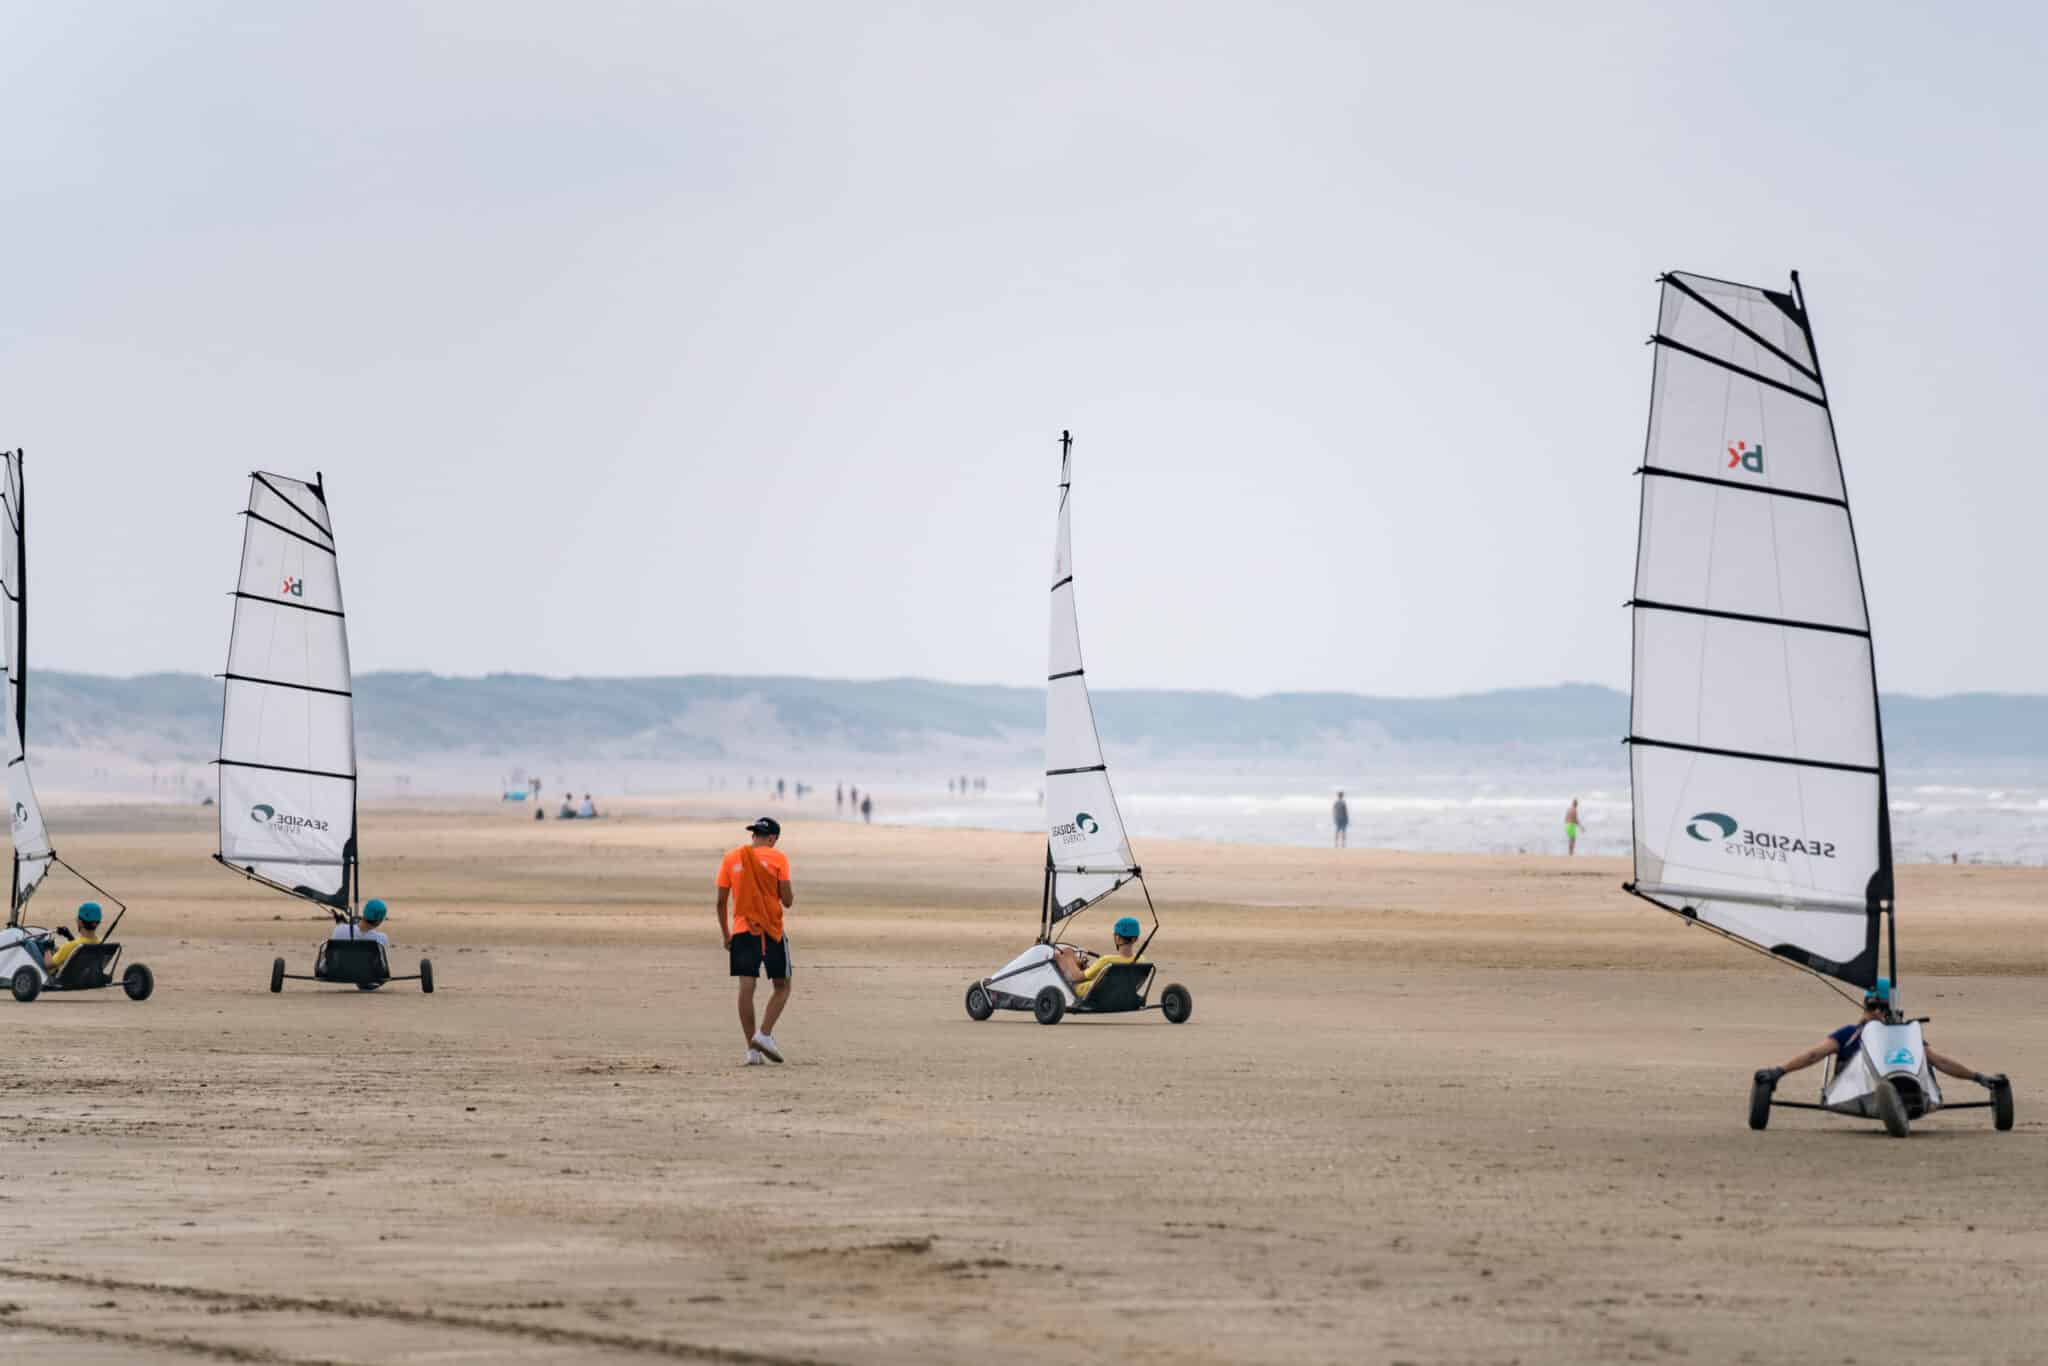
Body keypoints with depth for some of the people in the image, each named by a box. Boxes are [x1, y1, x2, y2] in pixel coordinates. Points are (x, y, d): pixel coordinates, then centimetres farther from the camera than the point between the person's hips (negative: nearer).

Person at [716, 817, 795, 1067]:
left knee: (746, 988, -1)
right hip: (772, 932, -2)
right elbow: (787, 901, -6)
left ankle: (752, 1050, -4)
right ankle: (765, 1034, -7)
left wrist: (725, 935, 14)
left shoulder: (731, 859, 6)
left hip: (742, 931, 2)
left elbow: (721, 901, 5)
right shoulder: (778, 858, -2)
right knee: (781, 986, 11)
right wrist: (792, 895, 17)